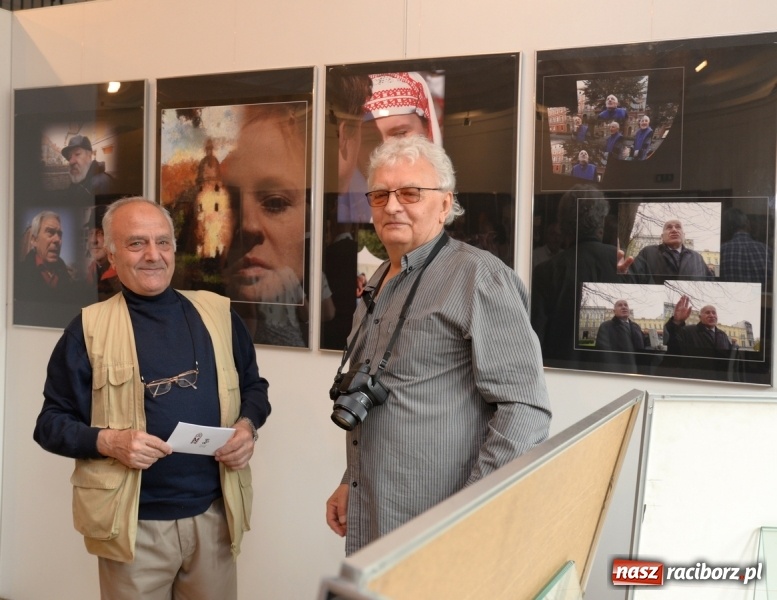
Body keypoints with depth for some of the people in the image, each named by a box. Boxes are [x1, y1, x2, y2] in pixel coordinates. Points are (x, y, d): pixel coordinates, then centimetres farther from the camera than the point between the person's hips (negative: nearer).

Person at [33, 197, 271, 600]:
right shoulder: (89, 328, -3)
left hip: (214, 513, 3)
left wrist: (247, 425, -5)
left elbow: (253, 386, 15)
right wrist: (109, 441, -19)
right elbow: (51, 423, -1)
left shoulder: (217, 313, 6)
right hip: (134, 523, -2)